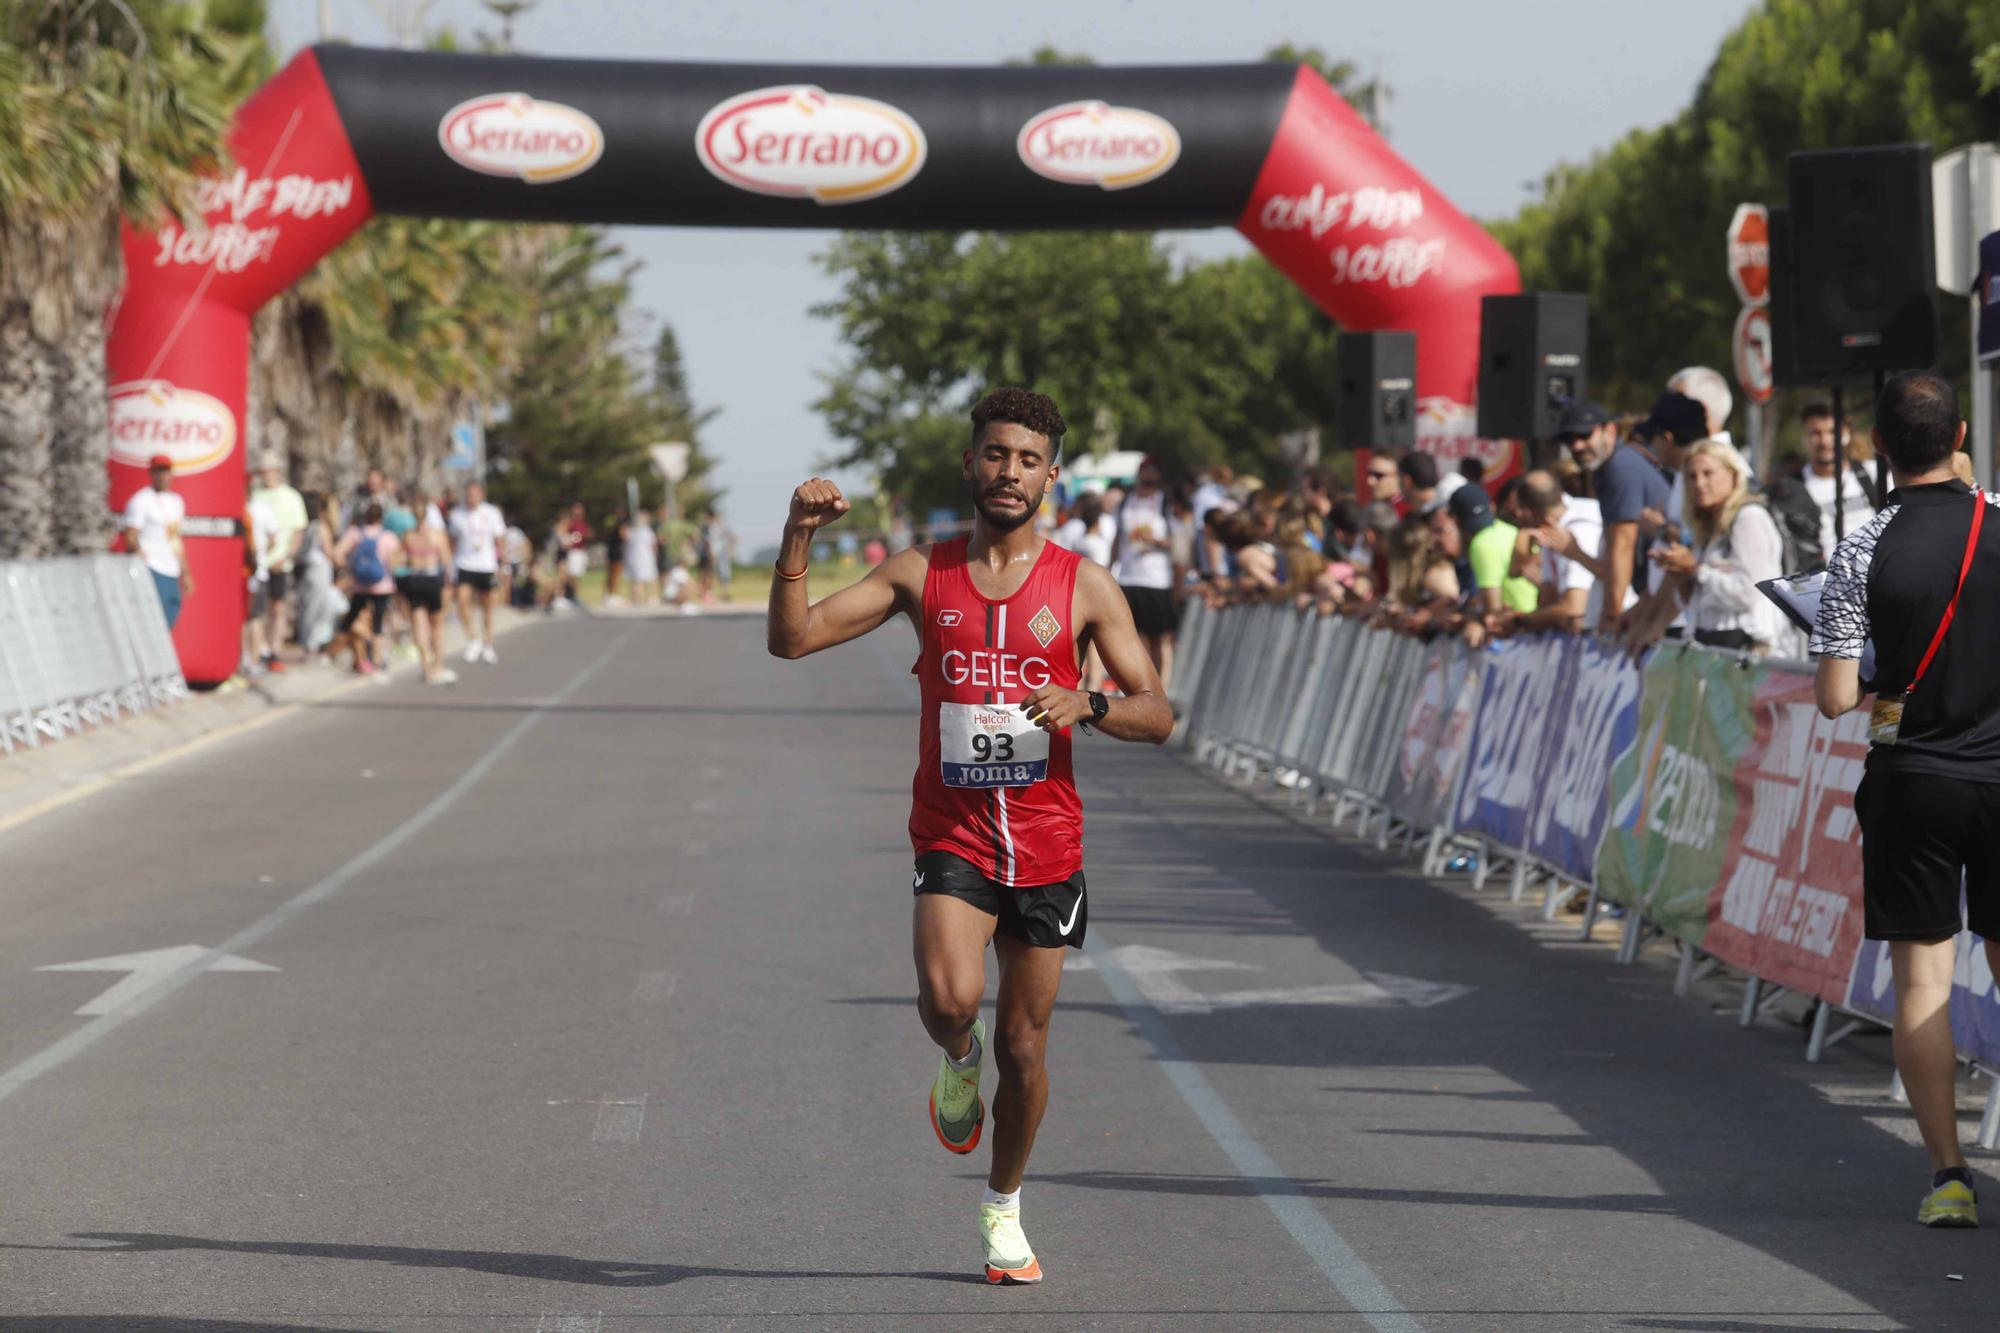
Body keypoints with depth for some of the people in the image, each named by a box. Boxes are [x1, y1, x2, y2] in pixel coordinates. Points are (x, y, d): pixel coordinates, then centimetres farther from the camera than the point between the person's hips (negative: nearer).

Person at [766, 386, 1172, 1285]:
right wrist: (798, 539, -16)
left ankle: (1004, 1209, 31)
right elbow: (792, 638, -2)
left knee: (1024, 1043, 8)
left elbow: (1157, 715, -1)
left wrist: (1088, 705, -21)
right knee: (949, 997, -26)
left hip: (1047, 845, 1)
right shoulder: (922, 574, 2)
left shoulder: (1083, 586, 0)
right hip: (952, 835, -1)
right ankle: (959, 1059, 12)